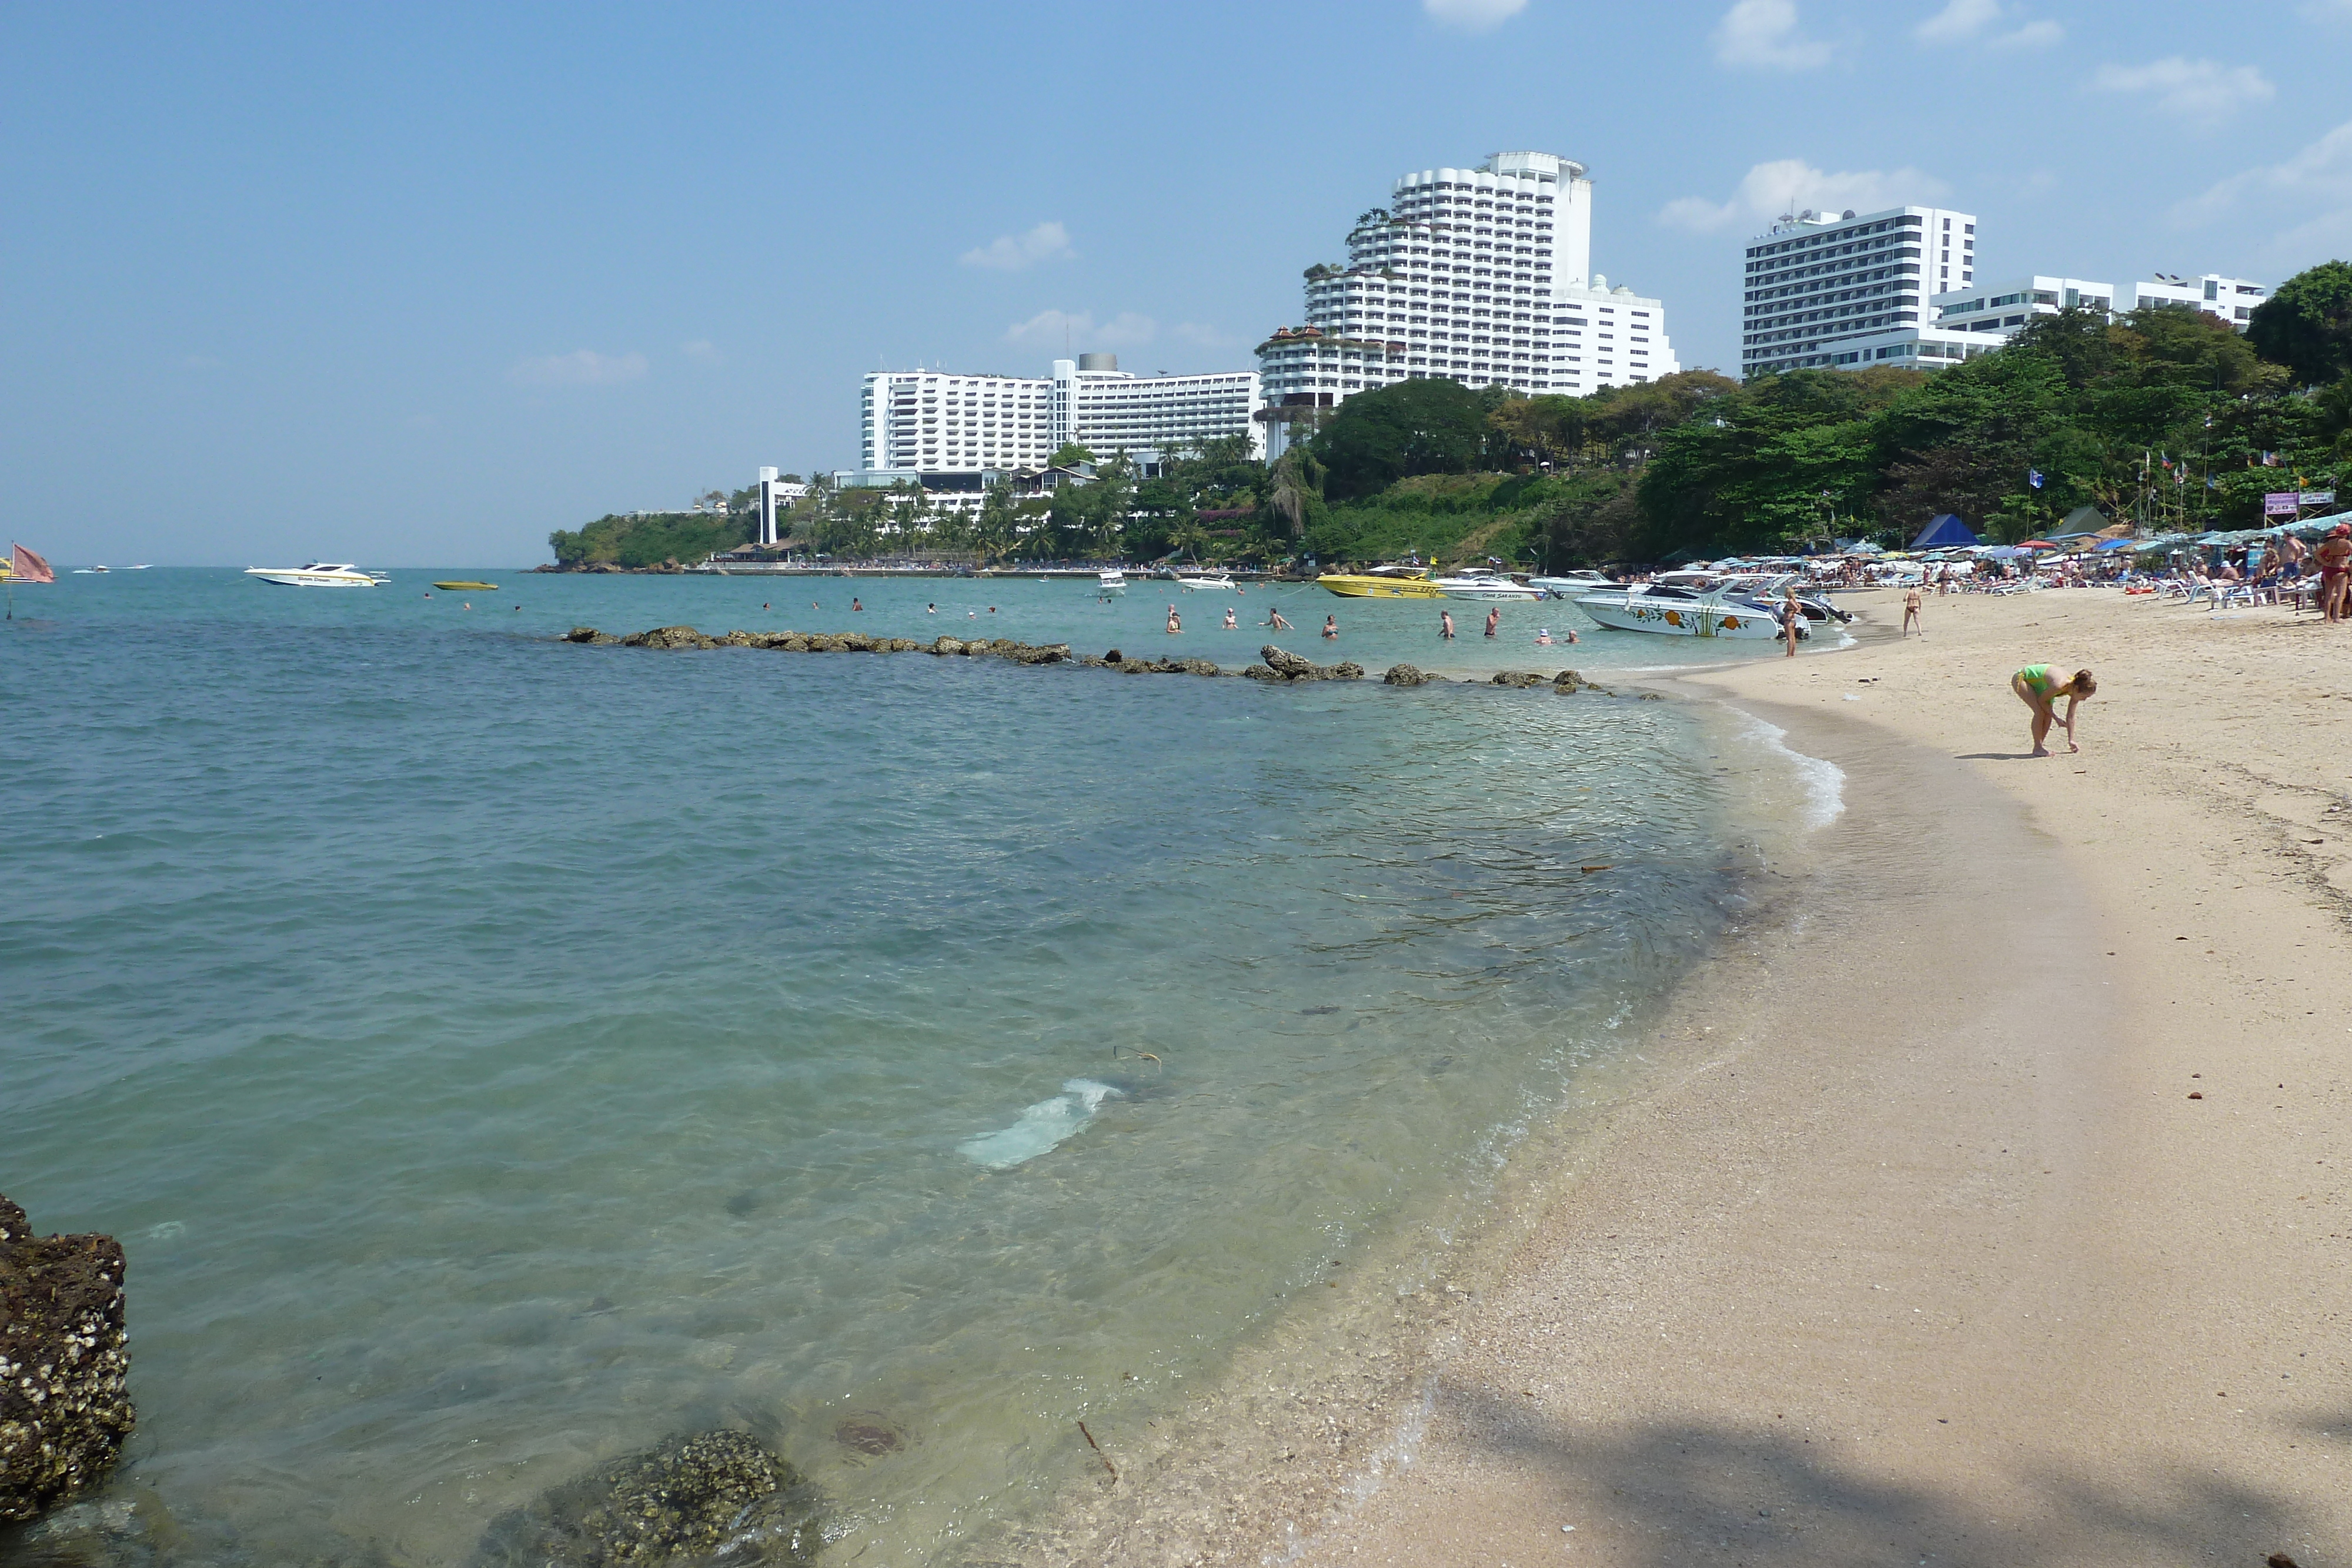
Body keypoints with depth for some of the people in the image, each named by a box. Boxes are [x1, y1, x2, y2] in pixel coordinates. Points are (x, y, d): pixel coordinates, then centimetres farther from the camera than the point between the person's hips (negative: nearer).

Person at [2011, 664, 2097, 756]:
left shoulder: (2075, 691, -13)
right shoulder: (2059, 685, -38)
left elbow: (2070, 717, -4)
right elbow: (2041, 700, -21)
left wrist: (2071, 741, -2)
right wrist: (2056, 718, -16)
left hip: (2037, 683, 8)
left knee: (2048, 714, -4)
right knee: (2040, 711, -20)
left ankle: (2039, 746, 9)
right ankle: (2037, 748, -11)